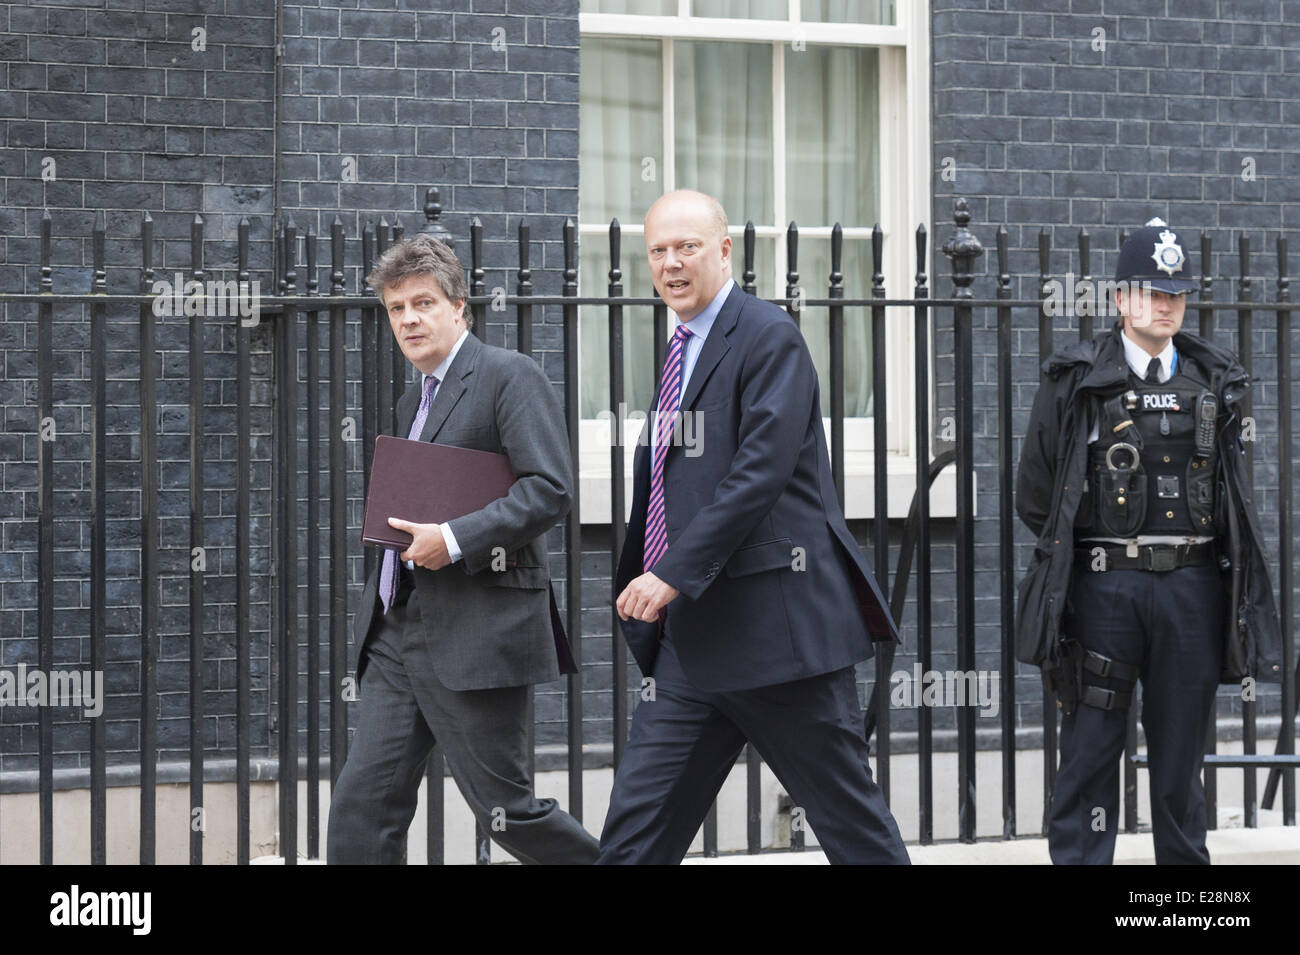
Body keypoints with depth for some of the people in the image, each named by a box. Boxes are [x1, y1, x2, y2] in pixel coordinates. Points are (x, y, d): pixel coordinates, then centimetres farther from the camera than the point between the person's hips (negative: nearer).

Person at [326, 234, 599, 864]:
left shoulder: (508, 376, -7)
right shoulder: (413, 401, 21)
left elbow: (549, 489, -16)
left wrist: (455, 540, -22)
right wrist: (401, 528, 8)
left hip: (477, 634, -8)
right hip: (398, 634, 8)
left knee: (502, 807, -1)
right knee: (364, 802, 1)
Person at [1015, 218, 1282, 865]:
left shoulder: (1215, 382, 12)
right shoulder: (1075, 380, 2)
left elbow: (1232, 490, 19)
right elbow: (1035, 494, 5)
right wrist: (1082, 545, 6)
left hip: (1193, 586, 3)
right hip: (1104, 587, -3)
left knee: (1181, 750, 10)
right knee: (1091, 746, -2)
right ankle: (1080, 858, 3)